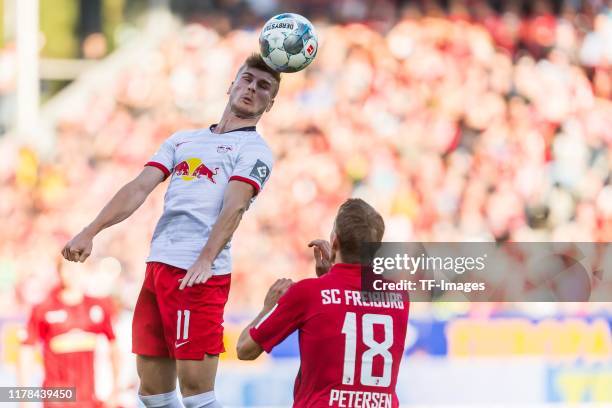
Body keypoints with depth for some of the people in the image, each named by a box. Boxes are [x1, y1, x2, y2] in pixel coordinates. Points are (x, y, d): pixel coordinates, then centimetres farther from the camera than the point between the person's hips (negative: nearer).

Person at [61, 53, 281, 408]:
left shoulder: (254, 149, 2)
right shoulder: (182, 140, 21)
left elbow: (235, 206, -12)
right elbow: (139, 188, 15)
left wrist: (206, 260, -27)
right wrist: (90, 233, 3)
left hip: (199, 275, -6)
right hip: (158, 267, 6)